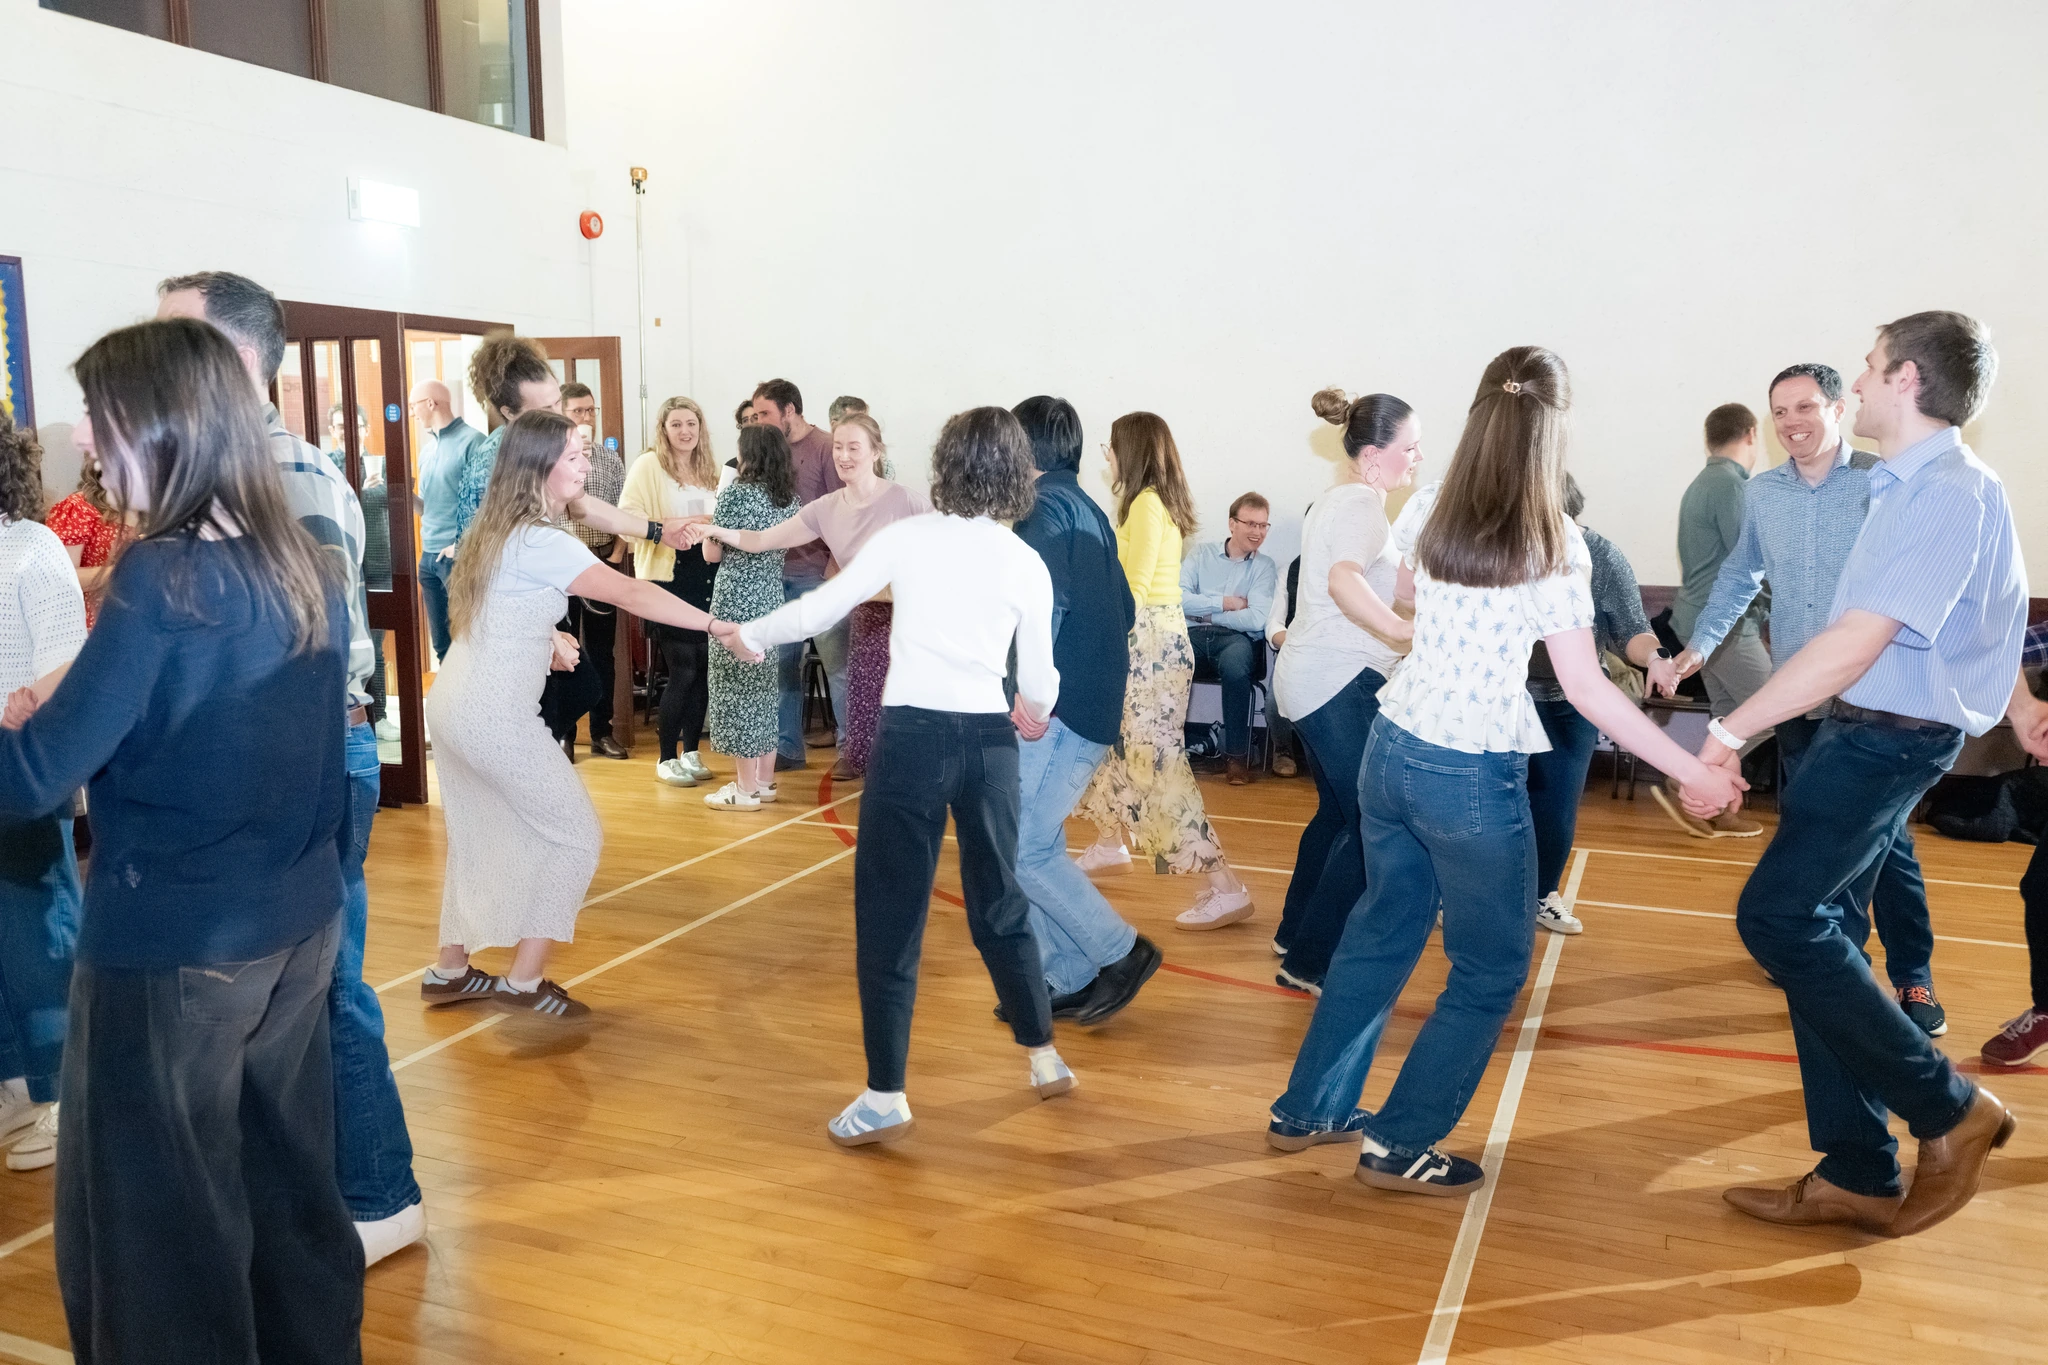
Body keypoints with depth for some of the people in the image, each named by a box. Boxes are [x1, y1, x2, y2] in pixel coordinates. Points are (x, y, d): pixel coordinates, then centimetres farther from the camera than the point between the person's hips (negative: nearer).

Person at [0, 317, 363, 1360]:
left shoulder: (159, 579, -19)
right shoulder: (309, 568, 3)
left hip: (171, 949, -7)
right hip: (299, 927, 7)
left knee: (154, 1222, 10)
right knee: (290, 1181, 19)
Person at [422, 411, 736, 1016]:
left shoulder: (497, 526, 8)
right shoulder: (541, 542, -19)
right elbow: (631, 594, -21)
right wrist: (719, 626, -18)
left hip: (454, 704, 9)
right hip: (497, 717, -9)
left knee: (479, 839, 20)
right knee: (575, 835, 2)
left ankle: (449, 971, 29)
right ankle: (524, 980, 6)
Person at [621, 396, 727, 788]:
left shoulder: (711, 469, 13)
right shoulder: (648, 466, -4)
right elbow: (625, 517, -13)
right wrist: (664, 528, -27)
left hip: (707, 578, 5)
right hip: (668, 579, -5)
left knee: (703, 669, 7)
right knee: (683, 671, -5)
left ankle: (691, 752, 20)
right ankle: (666, 759, 9)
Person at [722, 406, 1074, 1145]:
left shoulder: (906, 537, -1)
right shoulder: (1027, 564, 4)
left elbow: (819, 607, 3)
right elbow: (1039, 683, 7)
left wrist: (750, 634, 22)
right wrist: (1032, 715, 31)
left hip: (914, 736, -3)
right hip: (989, 741, 3)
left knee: (889, 915, 5)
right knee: (999, 903, 20)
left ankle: (885, 1097, 8)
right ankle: (1045, 1057, 31)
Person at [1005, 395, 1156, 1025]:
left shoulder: (1045, 503, -9)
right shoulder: (1089, 509, 18)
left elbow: (1047, 598, -23)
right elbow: (1124, 610, 20)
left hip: (1060, 706, -10)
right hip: (1094, 703, 10)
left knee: (1022, 847, -5)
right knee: (1037, 844, 13)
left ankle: (1120, 953, 5)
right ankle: (1066, 981, 18)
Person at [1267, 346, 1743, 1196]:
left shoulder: (1436, 513, 3)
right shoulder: (1551, 542, -14)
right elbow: (1586, 690, -14)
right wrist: (1693, 773, -9)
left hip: (1391, 751, 6)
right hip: (1471, 776, -6)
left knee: (1382, 932, 21)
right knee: (1492, 967, 12)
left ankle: (1308, 1109, 30)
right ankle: (1399, 1145, 16)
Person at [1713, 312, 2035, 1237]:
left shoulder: (1946, 494, -18)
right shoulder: (1915, 485, 11)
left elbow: (1855, 644, -24)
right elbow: (1987, 613, 25)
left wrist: (1732, 730, -22)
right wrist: (2018, 703, 37)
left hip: (1889, 737, -9)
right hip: (1868, 733, 9)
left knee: (1779, 918, -11)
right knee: (1818, 930, 9)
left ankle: (1949, 1110, 5)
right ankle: (1857, 1175, 17)